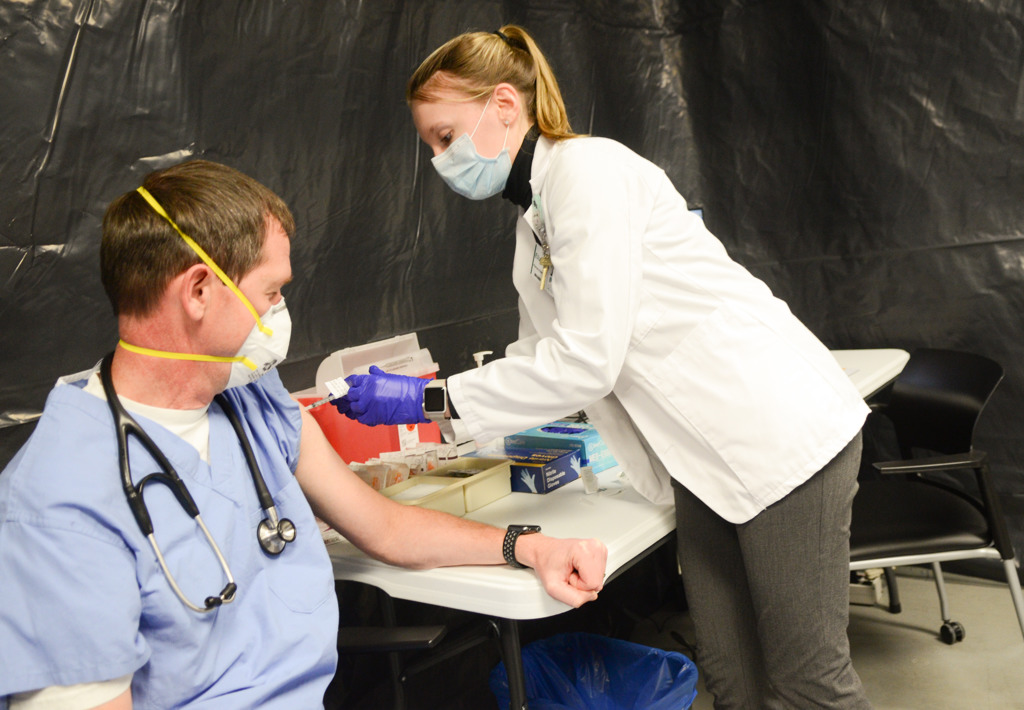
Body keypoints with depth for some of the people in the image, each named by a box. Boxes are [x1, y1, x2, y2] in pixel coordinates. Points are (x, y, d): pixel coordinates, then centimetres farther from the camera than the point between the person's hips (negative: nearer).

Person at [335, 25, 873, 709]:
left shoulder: (589, 168, -16)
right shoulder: (533, 219, 14)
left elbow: (588, 359, -22)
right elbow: (542, 355, 16)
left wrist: (429, 400, -17)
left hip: (778, 431, -9)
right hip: (708, 455, 9)